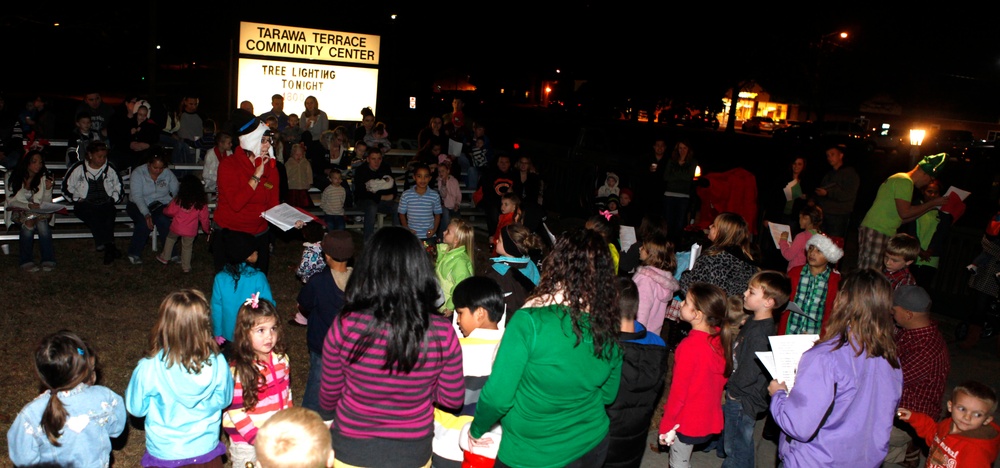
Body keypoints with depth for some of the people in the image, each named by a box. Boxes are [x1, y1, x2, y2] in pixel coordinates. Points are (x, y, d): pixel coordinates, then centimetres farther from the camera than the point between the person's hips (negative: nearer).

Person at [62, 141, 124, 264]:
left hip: (105, 204, 2)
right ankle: (109, 246, -45)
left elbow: (118, 187, 24)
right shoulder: (78, 169, 5)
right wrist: (77, 200, -2)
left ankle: (104, 245, -44)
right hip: (84, 204, -2)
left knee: (109, 214, -35)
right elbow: (66, 187, 10)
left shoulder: (110, 169, 12)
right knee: (92, 216, -37)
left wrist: (113, 199, 7)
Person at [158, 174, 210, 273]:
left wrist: (164, 210, 22)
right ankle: (186, 267, 20)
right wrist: (207, 229, 15)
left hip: (176, 228, 0)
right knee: (187, 247, 16)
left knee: (170, 238, 28)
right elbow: (204, 218, -1)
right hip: (190, 231, 0)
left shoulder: (178, 200, -9)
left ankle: (164, 257, 36)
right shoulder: (201, 203, -8)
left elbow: (170, 212, -2)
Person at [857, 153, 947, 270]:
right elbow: (904, 213, -14)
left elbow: (901, 218, 24)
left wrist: (931, 206, 24)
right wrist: (932, 203, -2)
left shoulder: (900, 179, 25)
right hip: (878, 233, -10)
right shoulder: (905, 181, -6)